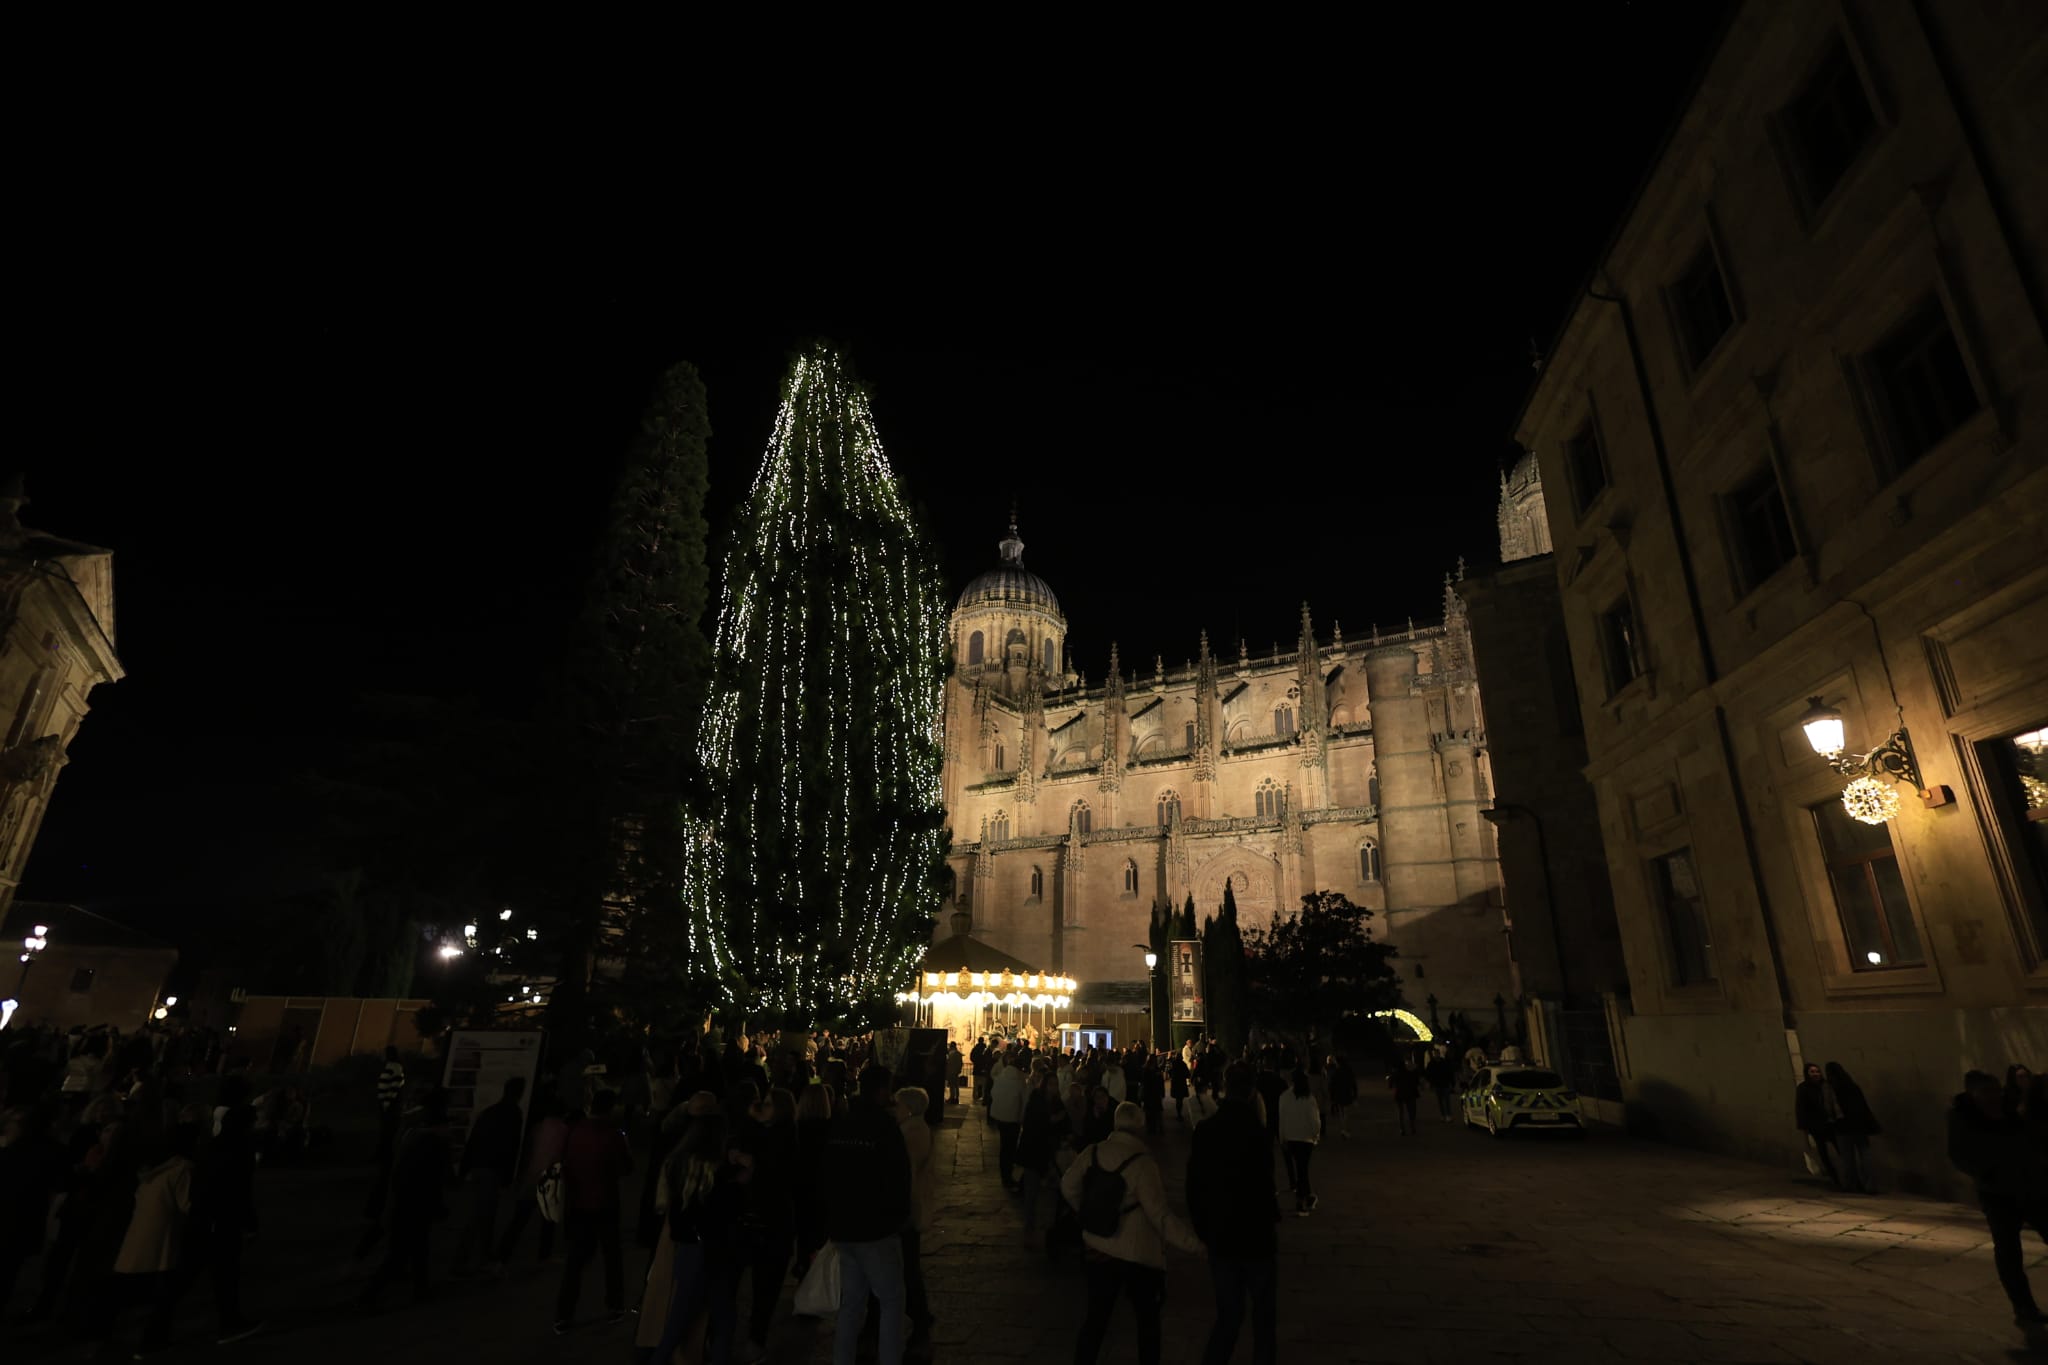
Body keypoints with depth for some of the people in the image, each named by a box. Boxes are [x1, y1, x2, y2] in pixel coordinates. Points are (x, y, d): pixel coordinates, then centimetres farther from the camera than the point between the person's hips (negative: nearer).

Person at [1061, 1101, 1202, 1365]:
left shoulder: (1094, 1152, -6)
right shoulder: (1142, 1161, -23)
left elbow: (1068, 1185, 6)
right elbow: (1159, 1215, -24)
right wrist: (1195, 1241, -19)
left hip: (1099, 1248, 4)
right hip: (1138, 1254, -4)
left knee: (1096, 1316, 15)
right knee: (1148, 1319, 18)